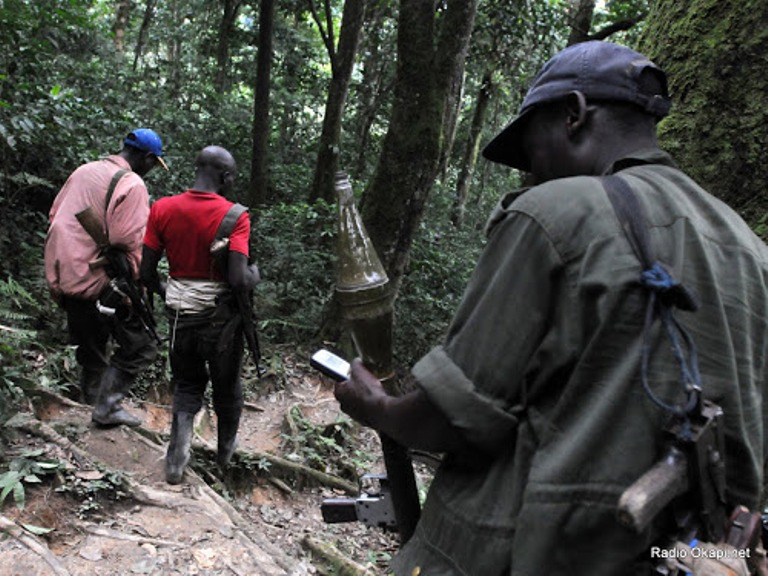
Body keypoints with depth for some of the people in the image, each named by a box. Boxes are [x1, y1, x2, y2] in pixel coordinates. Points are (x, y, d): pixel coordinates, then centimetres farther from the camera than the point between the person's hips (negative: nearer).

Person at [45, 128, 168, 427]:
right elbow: (127, 242, -21)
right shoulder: (132, 184, -14)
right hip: (97, 282, -9)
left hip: (62, 277, 9)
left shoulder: (83, 170, 12)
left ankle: (90, 404, 34)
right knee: (139, 347, 2)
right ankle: (107, 407, 1)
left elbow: (55, 215, 18)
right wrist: (137, 284, -10)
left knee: (91, 350, 22)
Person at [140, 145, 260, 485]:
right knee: (226, 386, 21)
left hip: (180, 314, 3)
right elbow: (239, 280, -25)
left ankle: (176, 462, 11)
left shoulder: (162, 209, -5)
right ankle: (226, 452, 40)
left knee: (187, 385, 23)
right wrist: (255, 275, -2)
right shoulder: (234, 216, -17)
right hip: (221, 316, -3)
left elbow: (147, 273, -2)